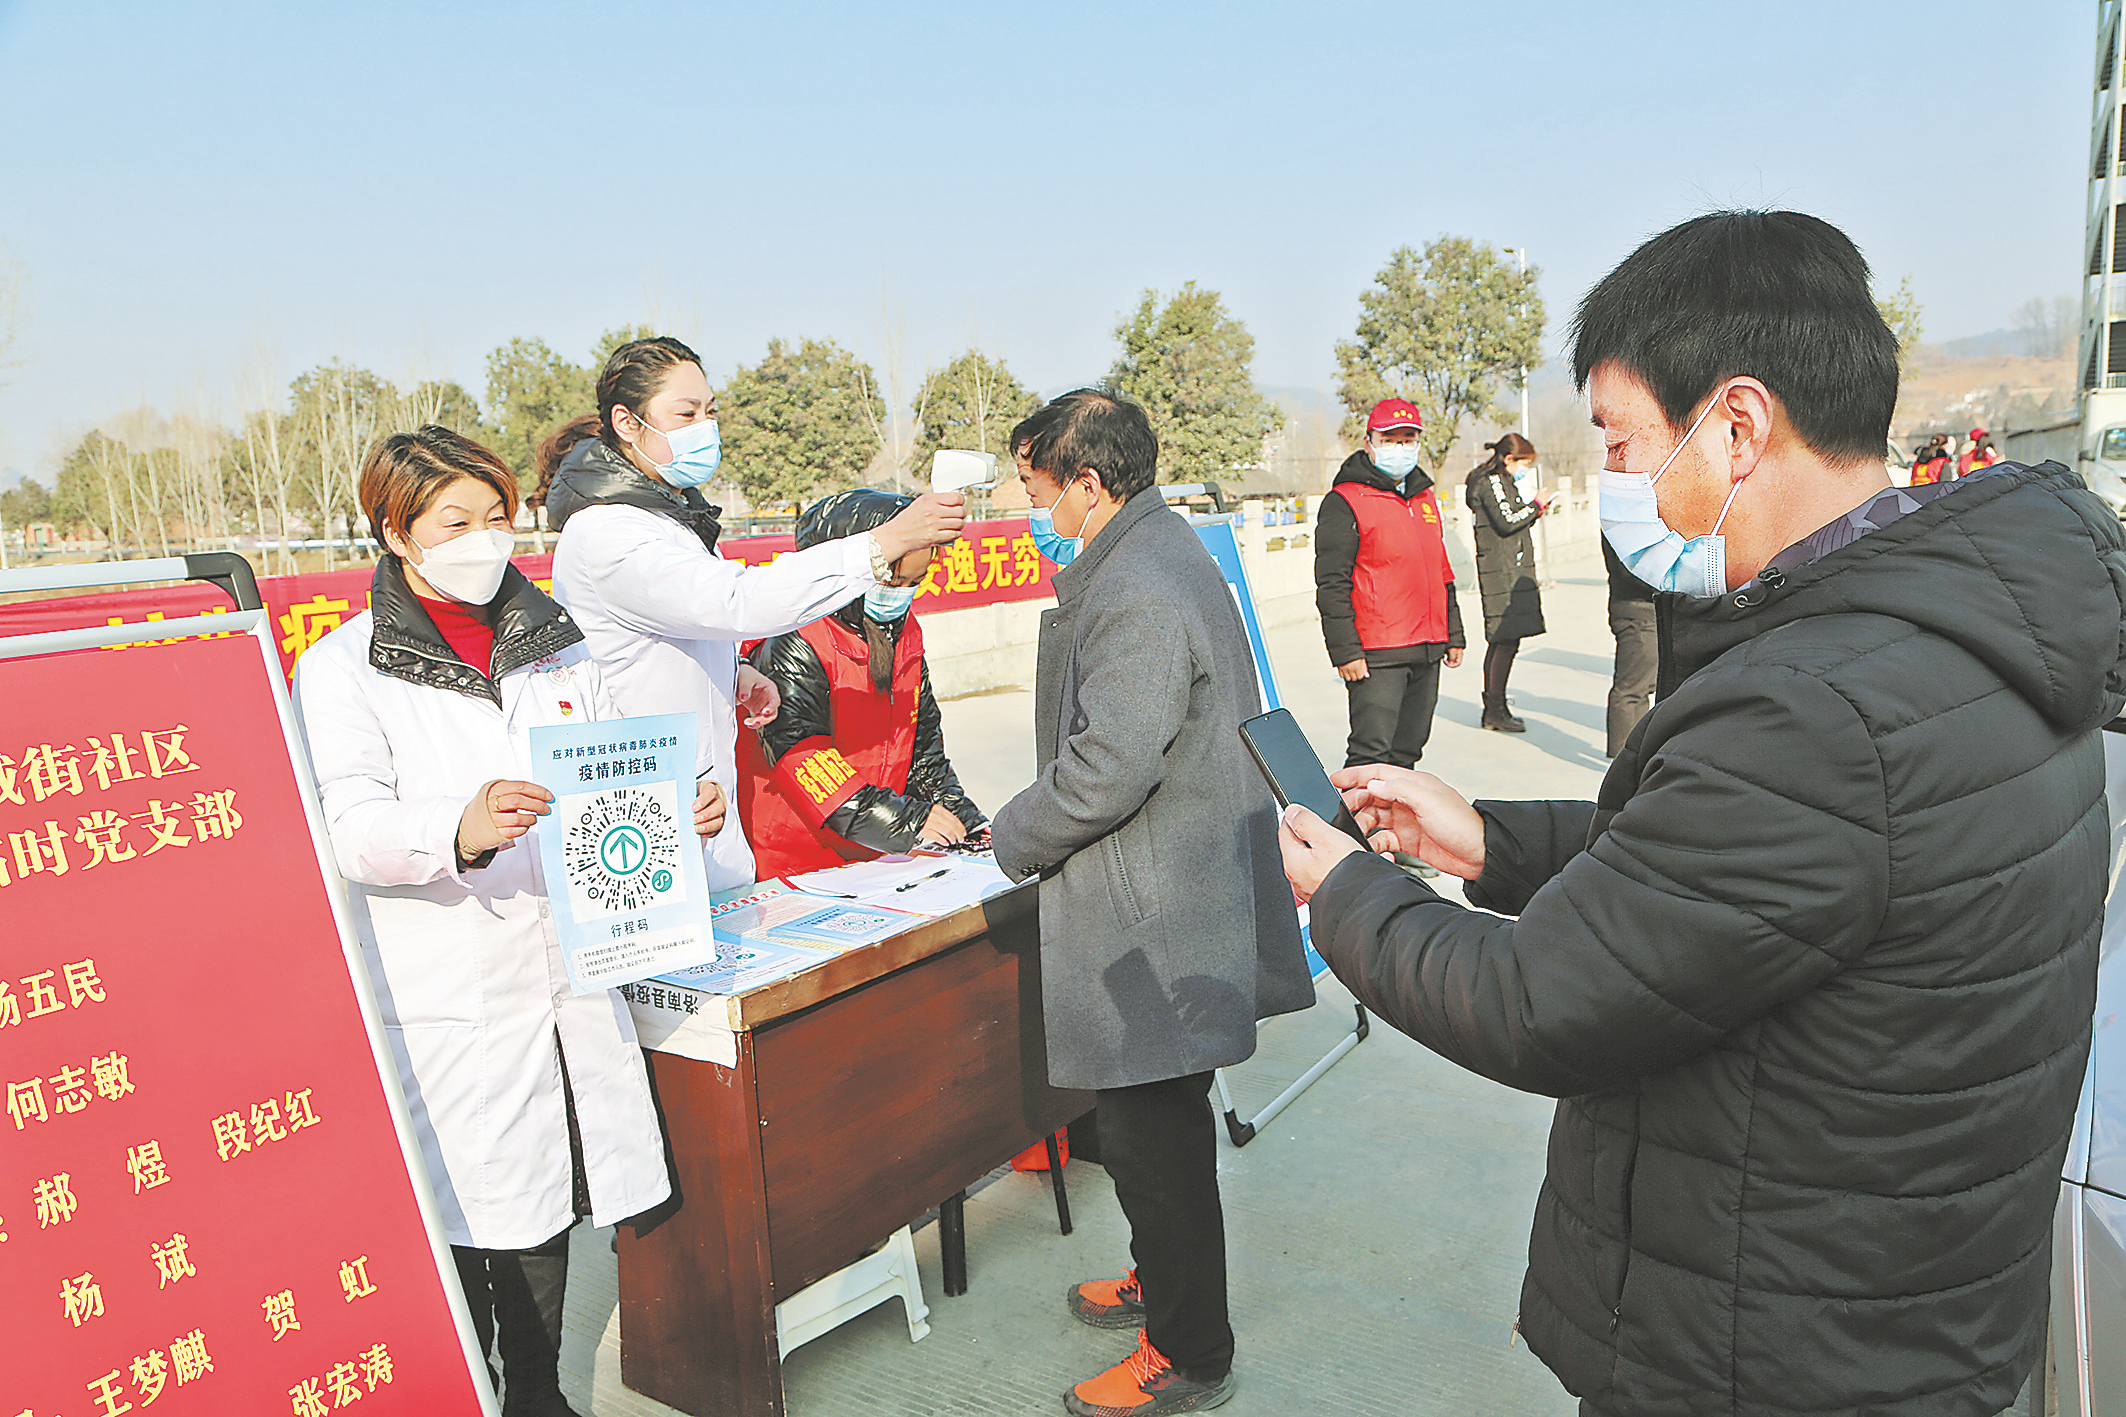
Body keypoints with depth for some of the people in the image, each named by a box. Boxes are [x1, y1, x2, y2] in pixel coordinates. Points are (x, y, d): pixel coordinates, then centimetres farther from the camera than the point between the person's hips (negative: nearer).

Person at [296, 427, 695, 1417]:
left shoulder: (558, 646, 13)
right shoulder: (343, 667, -1)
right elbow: (350, 823, -15)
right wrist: (460, 830, -34)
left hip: (564, 978, 5)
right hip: (443, 1003, -4)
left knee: (546, 1203, 16)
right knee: (461, 1220, 0)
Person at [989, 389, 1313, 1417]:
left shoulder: (1138, 593, -22)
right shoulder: (1161, 557, 13)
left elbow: (1106, 771, -26)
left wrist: (1012, 838, -9)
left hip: (1152, 928, -11)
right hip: (1172, 914, 11)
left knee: (1154, 1139, 5)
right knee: (1154, 1131, 25)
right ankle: (1163, 1282, 44)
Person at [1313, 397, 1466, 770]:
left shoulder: (1425, 498, 18)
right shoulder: (1345, 502, -6)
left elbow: (1442, 572, 25)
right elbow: (1331, 585, -11)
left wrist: (1453, 635, 22)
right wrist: (1345, 651, -16)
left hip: (1427, 654, 7)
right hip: (1376, 655, -7)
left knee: (1407, 753, 13)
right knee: (1371, 755, -10)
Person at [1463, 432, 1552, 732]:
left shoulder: (1500, 482, 22)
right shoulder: (1491, 483, -9)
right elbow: (1506, 523, -18)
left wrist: (1533, 510, 15)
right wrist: (1535, 504, -6)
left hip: (1508, 571, 11)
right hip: (1503, 573, -11)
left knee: (1499, 641, 11)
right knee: (1507, 640, -11)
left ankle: (1492, 708, 16)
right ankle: (1496, 710, -7)